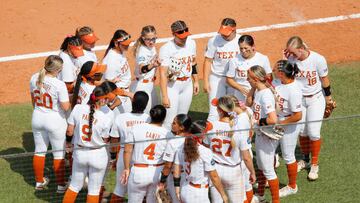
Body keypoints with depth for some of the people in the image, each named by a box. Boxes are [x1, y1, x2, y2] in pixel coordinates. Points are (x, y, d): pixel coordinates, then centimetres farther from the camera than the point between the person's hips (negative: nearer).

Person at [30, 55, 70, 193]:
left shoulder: (34, 78, -7)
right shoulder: (59, 84, -26)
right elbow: (66, 107, -22)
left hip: (37, 118, 5)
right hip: (55, 120, -5)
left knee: (39, 151, 20)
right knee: (59, 153, 11)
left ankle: (39, 181, 34)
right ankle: (61, 185, 20)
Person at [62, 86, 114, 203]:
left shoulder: (78, 108, -11)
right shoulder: (106, 116, -20)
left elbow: (69, 131, -3)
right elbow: (105, 139, -9)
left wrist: (68, 142, 18)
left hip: (79, 153, 3)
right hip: (98, 154, -3)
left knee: (75, 186, 20)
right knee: (94, 190, 12)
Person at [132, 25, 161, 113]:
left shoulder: (152, 47, 2)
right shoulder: (142, 51, -25)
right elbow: (141, 69, -43)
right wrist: (152, 65, -60)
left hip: (150, 84, 9)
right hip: (142, 85, -9)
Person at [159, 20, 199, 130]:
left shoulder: (191, 43, 0)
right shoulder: (166, 49, -20)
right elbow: (163, 73, -22)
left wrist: (196, 81, 19)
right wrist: (165, 96, -26)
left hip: (187, 84, 6)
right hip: (172, 86, -6)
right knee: (170, 119, -9)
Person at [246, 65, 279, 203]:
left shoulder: (265, 95, -28)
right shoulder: (258, 91, 0)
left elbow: (273, 119, -35)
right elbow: (248, 103, 16)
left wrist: (259, 122, -18)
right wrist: (253, 88, 2)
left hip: (268, 137, -10)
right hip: (260, 134, 10)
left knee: (268, 169, 0)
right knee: (261, 166, 24)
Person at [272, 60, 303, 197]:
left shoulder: (294, 91, -33)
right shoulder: (277, 82, -9)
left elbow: (297, 116, -30)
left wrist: (281, 123, -21)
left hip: (288, 126, -8)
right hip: (275, 123, 8)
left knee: (288, 156, 10)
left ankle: (292, 186, 30)